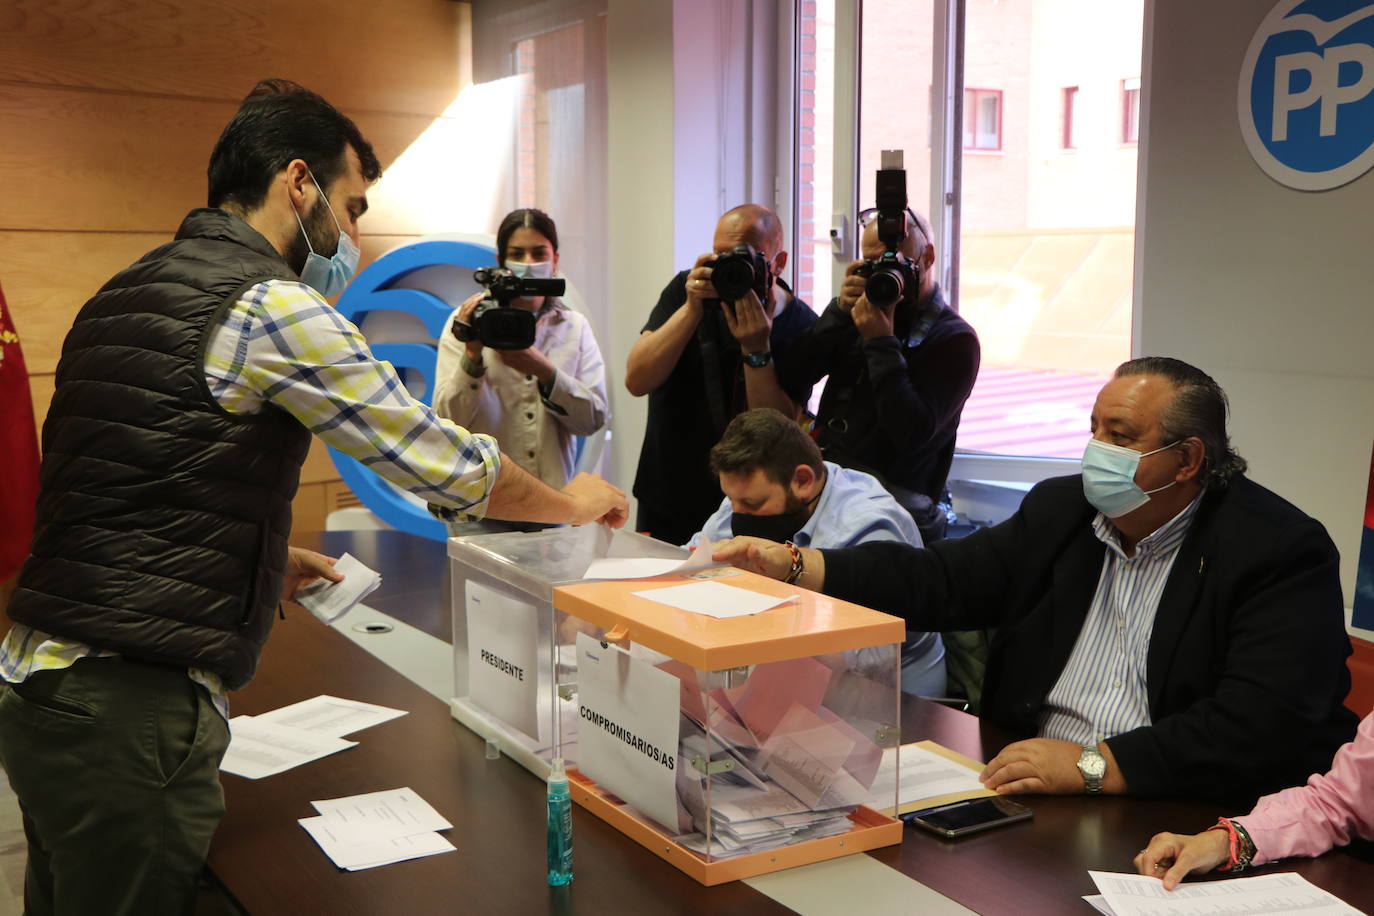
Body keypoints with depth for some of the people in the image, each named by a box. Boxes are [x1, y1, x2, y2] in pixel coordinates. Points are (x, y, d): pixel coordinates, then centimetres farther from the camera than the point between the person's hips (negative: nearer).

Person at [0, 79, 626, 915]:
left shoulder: (124, 294, 14)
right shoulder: (271, 306, -13)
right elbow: (441, 461, -9)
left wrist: (267, 558, 24)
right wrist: (572, 503, 7)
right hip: (132, 712, -9)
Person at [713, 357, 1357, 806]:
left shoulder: (1282, 552, -8)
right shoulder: (1059, 510, 10)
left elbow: (1266, 727, -18)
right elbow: (939, 579, 4)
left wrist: (1094, 765, -24)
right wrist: (792, 567, -8)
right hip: (1028, 792, 6)